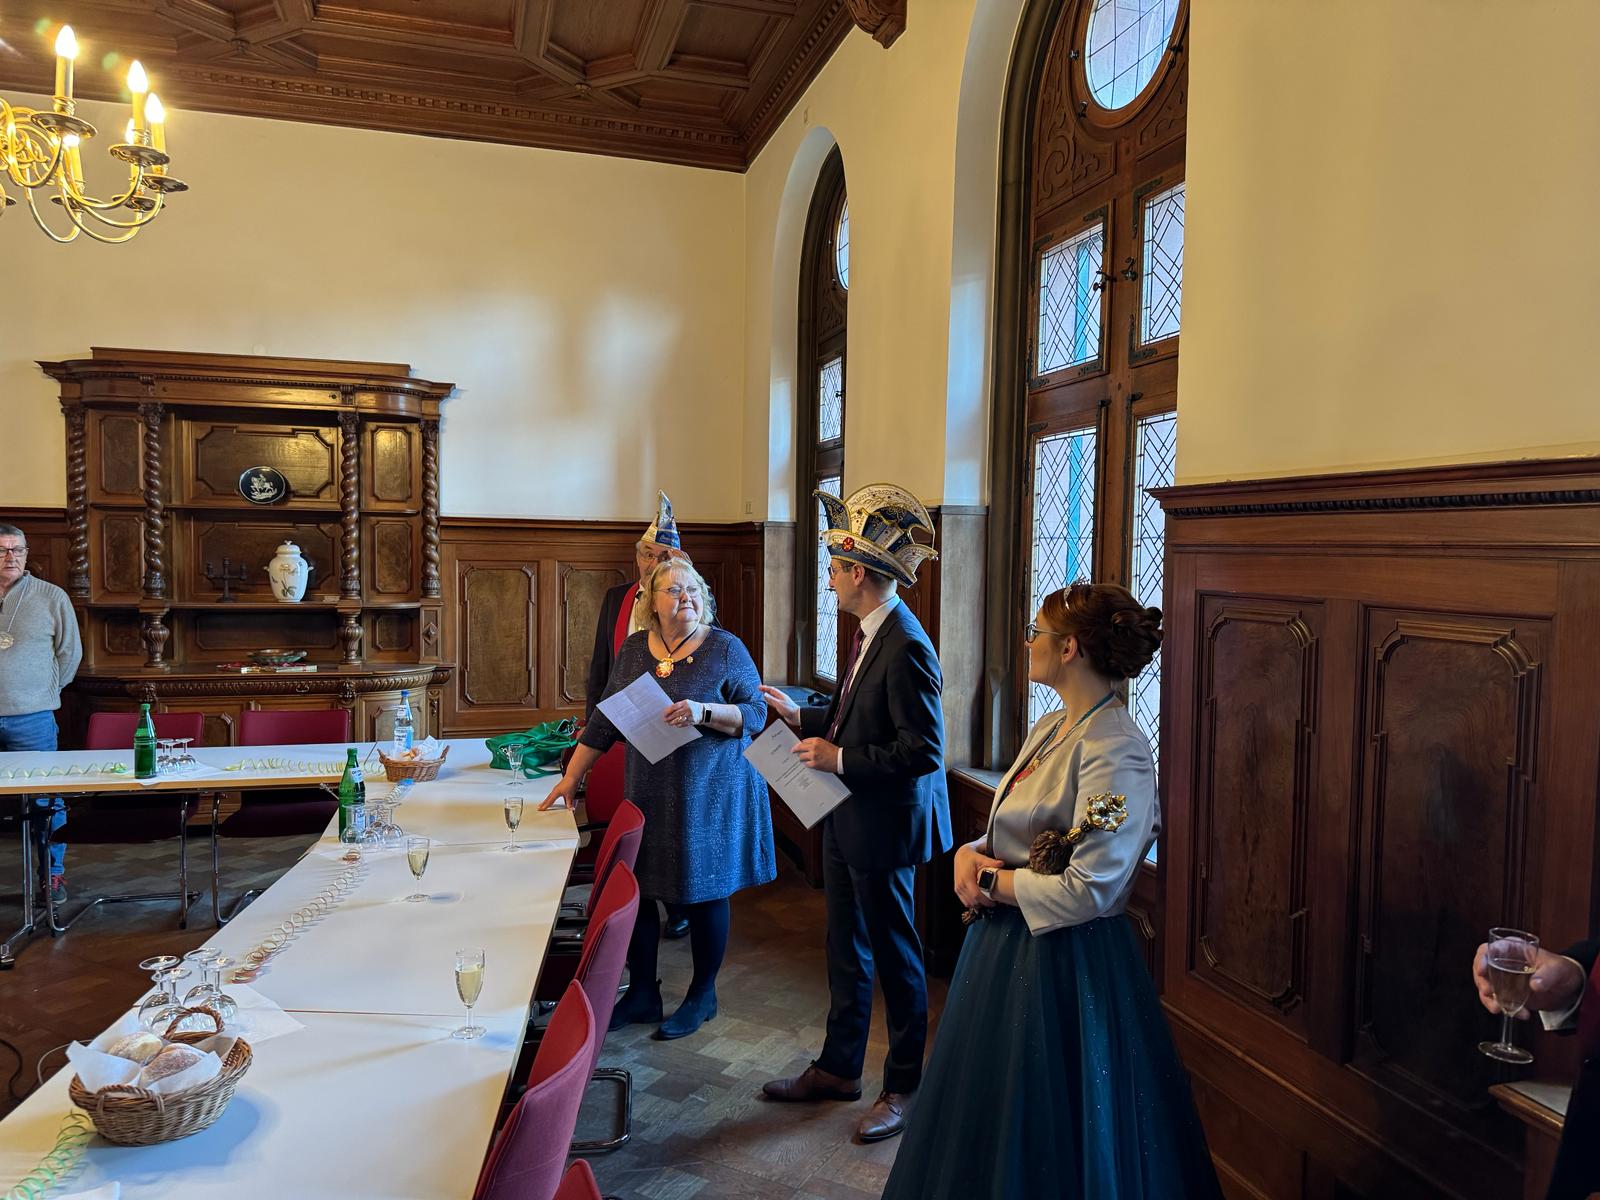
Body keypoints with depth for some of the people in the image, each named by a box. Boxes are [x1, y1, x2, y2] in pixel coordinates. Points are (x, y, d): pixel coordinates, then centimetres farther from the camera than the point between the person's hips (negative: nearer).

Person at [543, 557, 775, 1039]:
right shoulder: (633, 650, 6)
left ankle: (703, 995, 25)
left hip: (710, 793, -4)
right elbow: (605, 719, 9)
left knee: (704, 891, 6)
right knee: (634, 888, 7)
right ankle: (642, 993, 26)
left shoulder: (725, 648, -6)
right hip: (647, 794, 4)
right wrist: (571, 777, 7)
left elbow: (756, 715, -9)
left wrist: (703, 712, -24)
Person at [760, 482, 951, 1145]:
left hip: (883, 827, -9)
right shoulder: (869, 633, 5)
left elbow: (924, 750, -27)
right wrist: (801, 715, 7)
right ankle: (838, 1069, 39)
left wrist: (839, 758, -23)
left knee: (895, 956, 9)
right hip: (846, 818, 10)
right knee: (846, 949, 21)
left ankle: (904, 1088, 29)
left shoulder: (906, 647, -25)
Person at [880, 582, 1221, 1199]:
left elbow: (1089, 891, -26)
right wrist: (971, 853, -6)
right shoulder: (1049, 727, 6)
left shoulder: (1114, 751, -22)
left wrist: (991, 880, -14)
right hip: (1004, 943, 9)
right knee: (984, 1127, 23)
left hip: (1063, 962, -9)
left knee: (1045, 1149, 11)